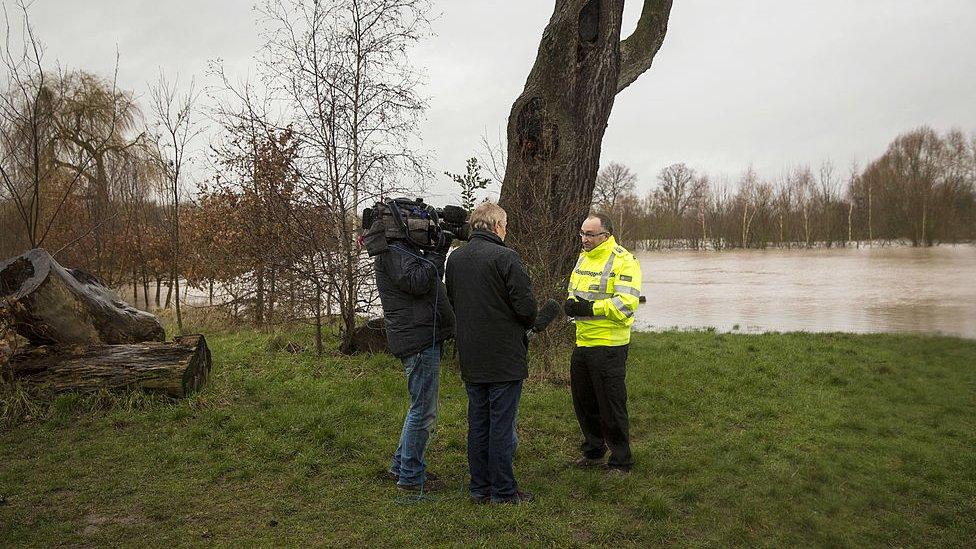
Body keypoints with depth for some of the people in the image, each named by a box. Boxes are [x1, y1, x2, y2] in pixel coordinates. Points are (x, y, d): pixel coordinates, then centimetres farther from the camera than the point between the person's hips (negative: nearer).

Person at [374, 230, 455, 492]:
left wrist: (440, 250, 5)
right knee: (423, 410, -3)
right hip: (419, 340, -11)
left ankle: (401, 464, 30)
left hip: (425, 338, 11)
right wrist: (436, 253, -15)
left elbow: (432, 282, 16)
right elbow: (417, 283, -23)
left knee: (422, 407, 20)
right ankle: (411, 475, 7)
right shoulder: (392, 250, -13)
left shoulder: (404, 248, 19)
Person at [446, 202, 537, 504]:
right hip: (504, 355, -6)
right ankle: (503, 491, 10)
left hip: (470, 358, 6)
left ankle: (479, 487, 23)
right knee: (502, 424, 2)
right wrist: (526, 325, 6)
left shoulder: (454, 258, 6)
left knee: (478, 422, 15)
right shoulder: (505, 257, -15)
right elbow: (526, 306, -15)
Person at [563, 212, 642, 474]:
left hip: (609, 346, -8)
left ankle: (621, 461, 14)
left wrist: (590, 308, -26)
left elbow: (625, 304, -21)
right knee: (583, 402, 17)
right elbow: (574, 291, 21)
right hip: (582, 343, 8)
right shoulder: (583, 257, 13)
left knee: (611, 406, 0)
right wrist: (571, 304, -2)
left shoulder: (624, 261, -12)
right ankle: (593, 451, 34)